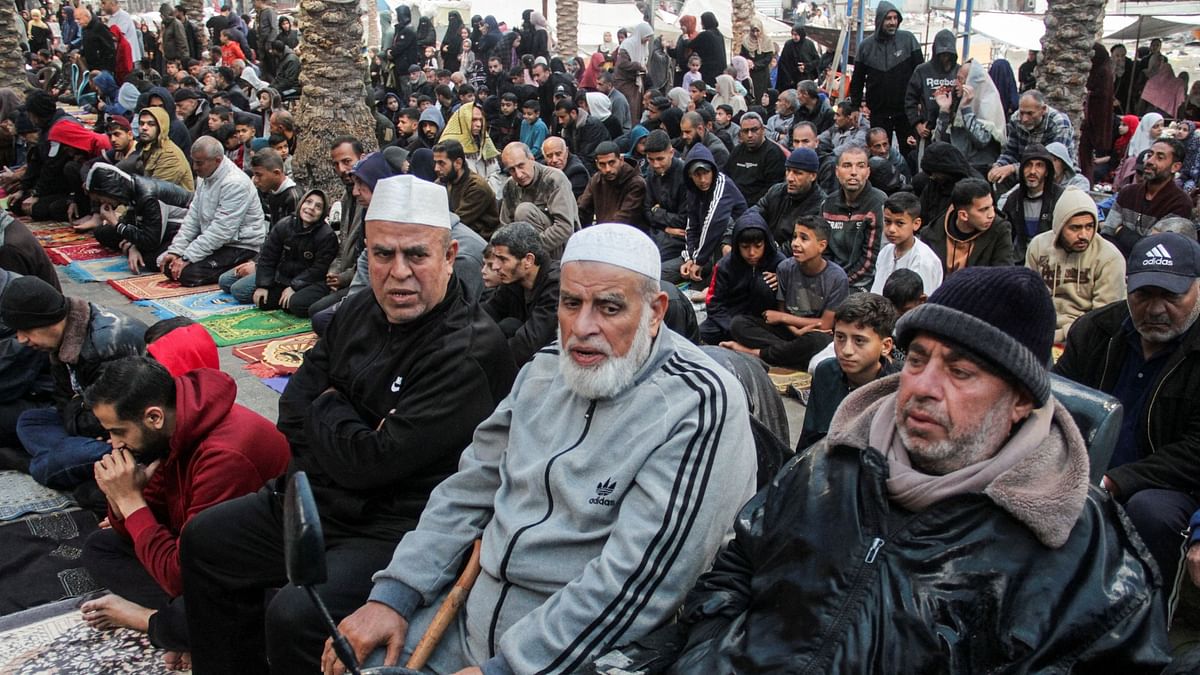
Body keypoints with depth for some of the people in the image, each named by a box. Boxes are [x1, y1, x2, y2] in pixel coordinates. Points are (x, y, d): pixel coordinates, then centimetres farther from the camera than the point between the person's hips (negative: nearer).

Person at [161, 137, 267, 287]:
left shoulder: (235, 184, -23)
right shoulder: (206, 177, 8)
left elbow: (220, 231, -26)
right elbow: (192, 218, 8)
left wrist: (187, 258, -24)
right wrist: (175, 251, -3)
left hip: (240, 246, -9)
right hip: (214, 241, 9)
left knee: (188, 274, -23)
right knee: (169, 263, -3)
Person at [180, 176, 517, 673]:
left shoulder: (469, 352, -23)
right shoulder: (360, 312, 5)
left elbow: (374, 462, -25)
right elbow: (293, 409, 9)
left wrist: (326, 408, -6)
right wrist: (344, 427, -11)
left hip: (395, 530, -9)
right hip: (320, 499, 9)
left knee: (294, 618, -28)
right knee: (204, 540, 17)